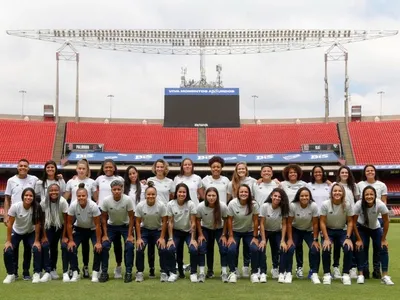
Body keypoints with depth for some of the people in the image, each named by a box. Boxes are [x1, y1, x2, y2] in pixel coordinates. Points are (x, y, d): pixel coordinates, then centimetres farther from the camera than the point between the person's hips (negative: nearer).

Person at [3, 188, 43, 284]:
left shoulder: (37, 207, -28)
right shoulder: (15, 206, -28)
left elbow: (37, 224, -18)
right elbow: (10, 224, -18)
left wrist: (37, 241, -16)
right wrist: (8, 241, -14)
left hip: (30, 233, 0)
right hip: (16, 232, 0)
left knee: (37, 250, -22)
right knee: (8, 251, -18)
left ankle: (36, 273, -3)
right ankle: (11, 274, 3)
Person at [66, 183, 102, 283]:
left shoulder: (93, 206, -30)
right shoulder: (73, 206, -25)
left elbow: (97, 225, -22)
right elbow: (69, 224, -13)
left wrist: (98, 242, -22)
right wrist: (70, 240, -13)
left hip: (92, 229, -2)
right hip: (79, 229, 2)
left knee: (98, 248, -22)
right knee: (71, 248, -16)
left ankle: (95, 273, -6)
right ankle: (75, 273, 0)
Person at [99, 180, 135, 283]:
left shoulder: (127, 200, -24)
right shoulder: (106, 200, -20)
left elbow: (131, 218, -14)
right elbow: (104, 218, -8)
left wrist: (130, 235, -17)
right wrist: (105, 235, -11)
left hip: (125, 226, -1)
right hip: (111, 226, 1)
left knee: (129, 246, -19)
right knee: (104, 246, -15)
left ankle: (128, 272, -6)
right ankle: (104, 272, -2)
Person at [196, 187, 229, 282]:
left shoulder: (223, 206, -27)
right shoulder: (201, 206, -26)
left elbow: (225, 220, -11)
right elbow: (198, 220, -9)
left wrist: (224, 235, -11)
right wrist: (200, 234, -11)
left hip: (219, 229, 0)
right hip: (205, 229, 0)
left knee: (224, 248, -17)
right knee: (201, 247, -17)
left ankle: (224, 272, -3)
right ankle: (201, 273, -4)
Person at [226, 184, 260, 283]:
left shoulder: (253, 204, -20)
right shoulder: (232, 203, -20)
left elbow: (255, 220, -12)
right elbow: (229, 220, -11)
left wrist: (255, 237, -10)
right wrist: (230, 236, -11)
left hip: (249, 232, 0)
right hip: (235, 231, 0)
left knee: (254, 249, -21)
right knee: (231, 249, -21)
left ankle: (254, 273, -3)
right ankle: (232, 272, -2)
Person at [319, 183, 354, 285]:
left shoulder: (347, 205, -14)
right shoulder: (325, 204, -17)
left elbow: (350, 222, -7)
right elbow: (322, 222, -12)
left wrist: (348, 238, -15)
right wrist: (326, 238, -18)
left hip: (342, 231, 1)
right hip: (328, 231, -1)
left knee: (348, 249, -24)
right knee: (326, 249, -26)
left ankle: (346, 274, -6)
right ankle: (327, 274, -6)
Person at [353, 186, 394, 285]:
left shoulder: (380, 205, -32)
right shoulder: (358, 205, -32)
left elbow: (386, 221, -16)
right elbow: (353, 222, -18)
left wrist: (383, 239, -12)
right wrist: (359, 239, -15)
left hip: (376, 228, 1)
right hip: (362, 228, -1)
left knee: (383, 248, -13)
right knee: (360, 248, -15)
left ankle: (385, 276, -7)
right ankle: (360, 274, -4)